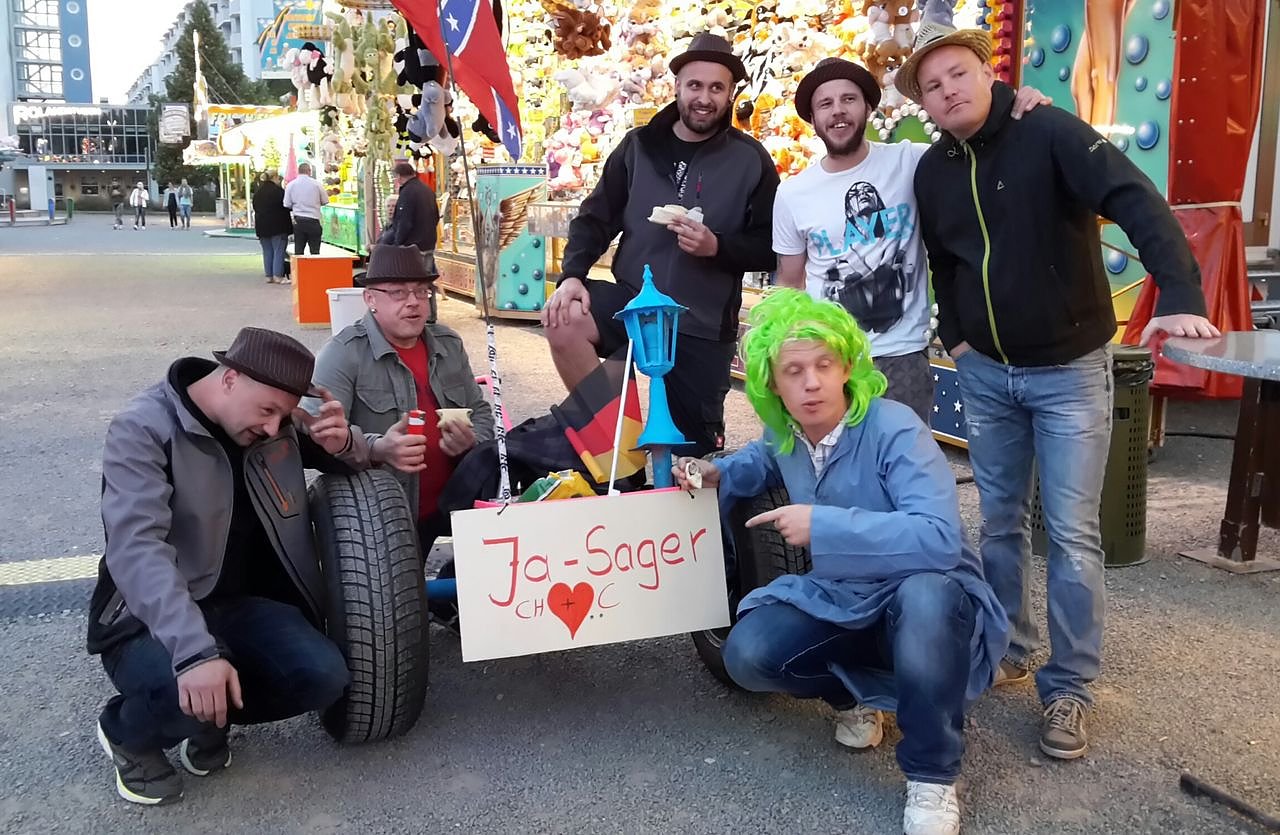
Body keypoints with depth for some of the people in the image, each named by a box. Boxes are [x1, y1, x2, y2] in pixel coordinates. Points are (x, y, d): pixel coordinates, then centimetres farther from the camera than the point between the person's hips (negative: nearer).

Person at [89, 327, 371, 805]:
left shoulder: (278, 422, 0)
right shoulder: (142, 430, -19)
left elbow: (352, 459, 15)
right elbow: (136, 549, -32)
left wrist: (343, 442, -13)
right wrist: (195, 651, -46)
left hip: (240, 604, 5)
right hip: (150, 619, -5)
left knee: (323, 676, -21)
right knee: (192, 690, -36)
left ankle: (209, 717, 10)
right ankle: (126, 732, 3)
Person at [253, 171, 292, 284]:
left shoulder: (257, 192, 9)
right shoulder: (278, 190, -13)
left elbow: (255, 208, 15)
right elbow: (286, 206, -10)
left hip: (262, 226, 6)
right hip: (277, 226, -6)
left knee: (267, 251, 11)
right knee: (278, 250, -2)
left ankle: (269, 275, 12)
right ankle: (277, 276, -5)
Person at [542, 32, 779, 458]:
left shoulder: (751, 160, -3)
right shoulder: (638, 146, 2)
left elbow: (771, 248, -1)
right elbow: (595, 219, 4)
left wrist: (717, 246, -20)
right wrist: (572, 275, -14)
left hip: (704, 323, -1)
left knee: (695, 447, 5)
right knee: (563, 320, -28)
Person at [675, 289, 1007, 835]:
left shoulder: (893, 429, -25)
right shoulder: (785, 433, -4)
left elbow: (940, 538, -38)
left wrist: (826, 524, -36)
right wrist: (719, 473, 3)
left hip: (922, 596, -5)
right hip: (839, 600, 6)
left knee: (925, 595, -41)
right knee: (747, 655, -18)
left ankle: (932, 776, -18)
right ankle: (856, 693, 15)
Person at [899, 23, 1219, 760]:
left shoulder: (1048, 133, -15)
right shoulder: (933, 172, 2)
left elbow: (1138, 203, -27)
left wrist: (1181, 297, -40)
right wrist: (954, 335, 11)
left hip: (1069, 369, -5)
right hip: (986, 373, 5)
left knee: (1072, 533, -3)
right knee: (1000, 524, 13)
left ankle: (1069, 689, 9)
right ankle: (1009, 650, 31)